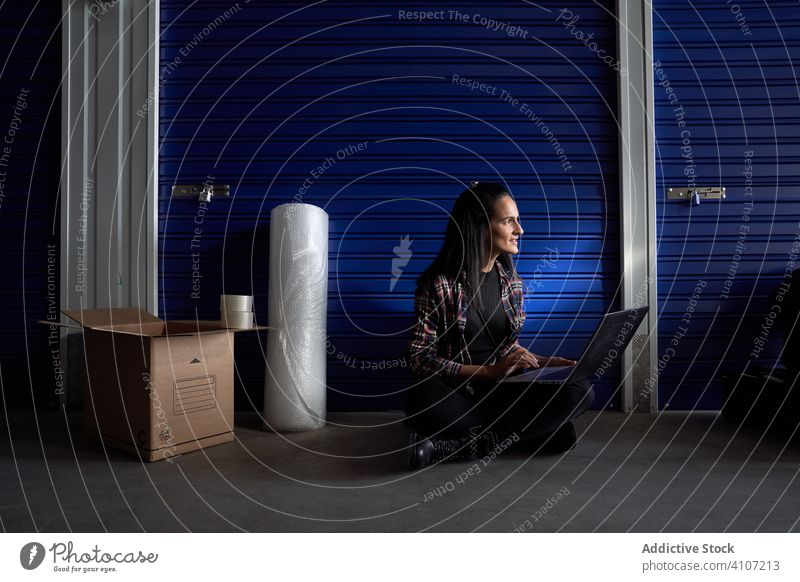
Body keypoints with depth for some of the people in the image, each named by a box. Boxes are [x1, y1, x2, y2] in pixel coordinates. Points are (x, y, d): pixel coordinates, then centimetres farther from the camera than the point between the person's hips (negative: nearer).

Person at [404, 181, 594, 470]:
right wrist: (488, 372, -21)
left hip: (502, 391, 7)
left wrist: (551, 363, -2)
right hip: (453, 393, -7)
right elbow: (418, 359, -12)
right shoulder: (439, 283, -8)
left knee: (580, 389, -20)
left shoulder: (511, 281, 10)